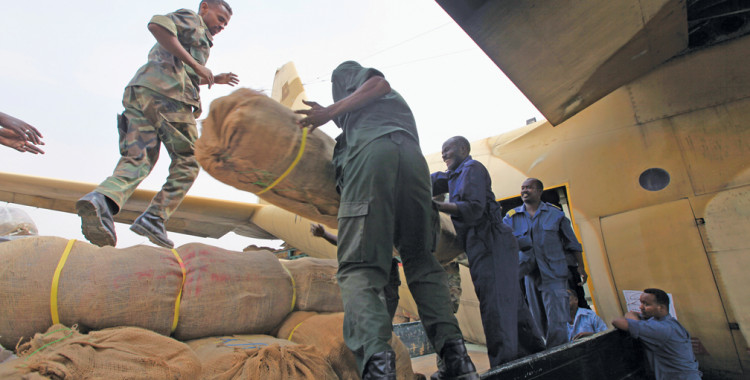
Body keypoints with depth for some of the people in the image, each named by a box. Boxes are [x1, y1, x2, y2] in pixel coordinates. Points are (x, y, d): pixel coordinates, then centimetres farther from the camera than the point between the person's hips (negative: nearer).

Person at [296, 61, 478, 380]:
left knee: (358, 266, -15)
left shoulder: (346, 72, 30)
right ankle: (454, 351, -7)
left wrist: (330, 112, 6)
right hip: (412, 154, 6)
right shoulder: (395, 99, 47)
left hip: (373, 147, -6)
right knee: (421, 261, 8)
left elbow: (379, 83, 9)